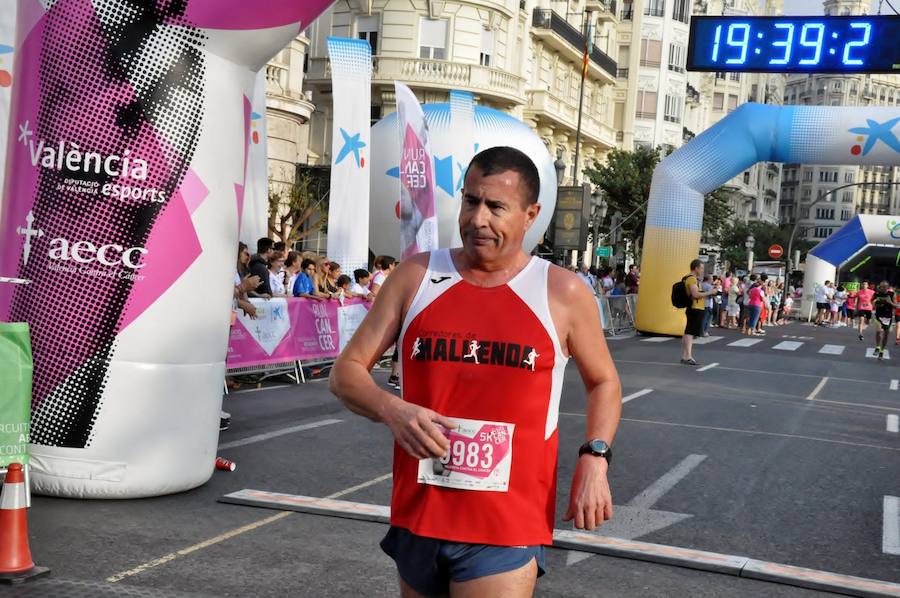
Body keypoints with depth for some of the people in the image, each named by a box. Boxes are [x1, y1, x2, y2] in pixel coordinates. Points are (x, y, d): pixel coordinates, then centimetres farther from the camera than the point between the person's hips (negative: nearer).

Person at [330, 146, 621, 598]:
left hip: (506, 529, -3)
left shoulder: (563, 293, -2)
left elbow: (603, 382, 12)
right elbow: (347, 372, 3)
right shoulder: (415, 277, 1)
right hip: (416, 518, 3)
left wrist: (594, 458, -5)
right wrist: (391, 410, -18)